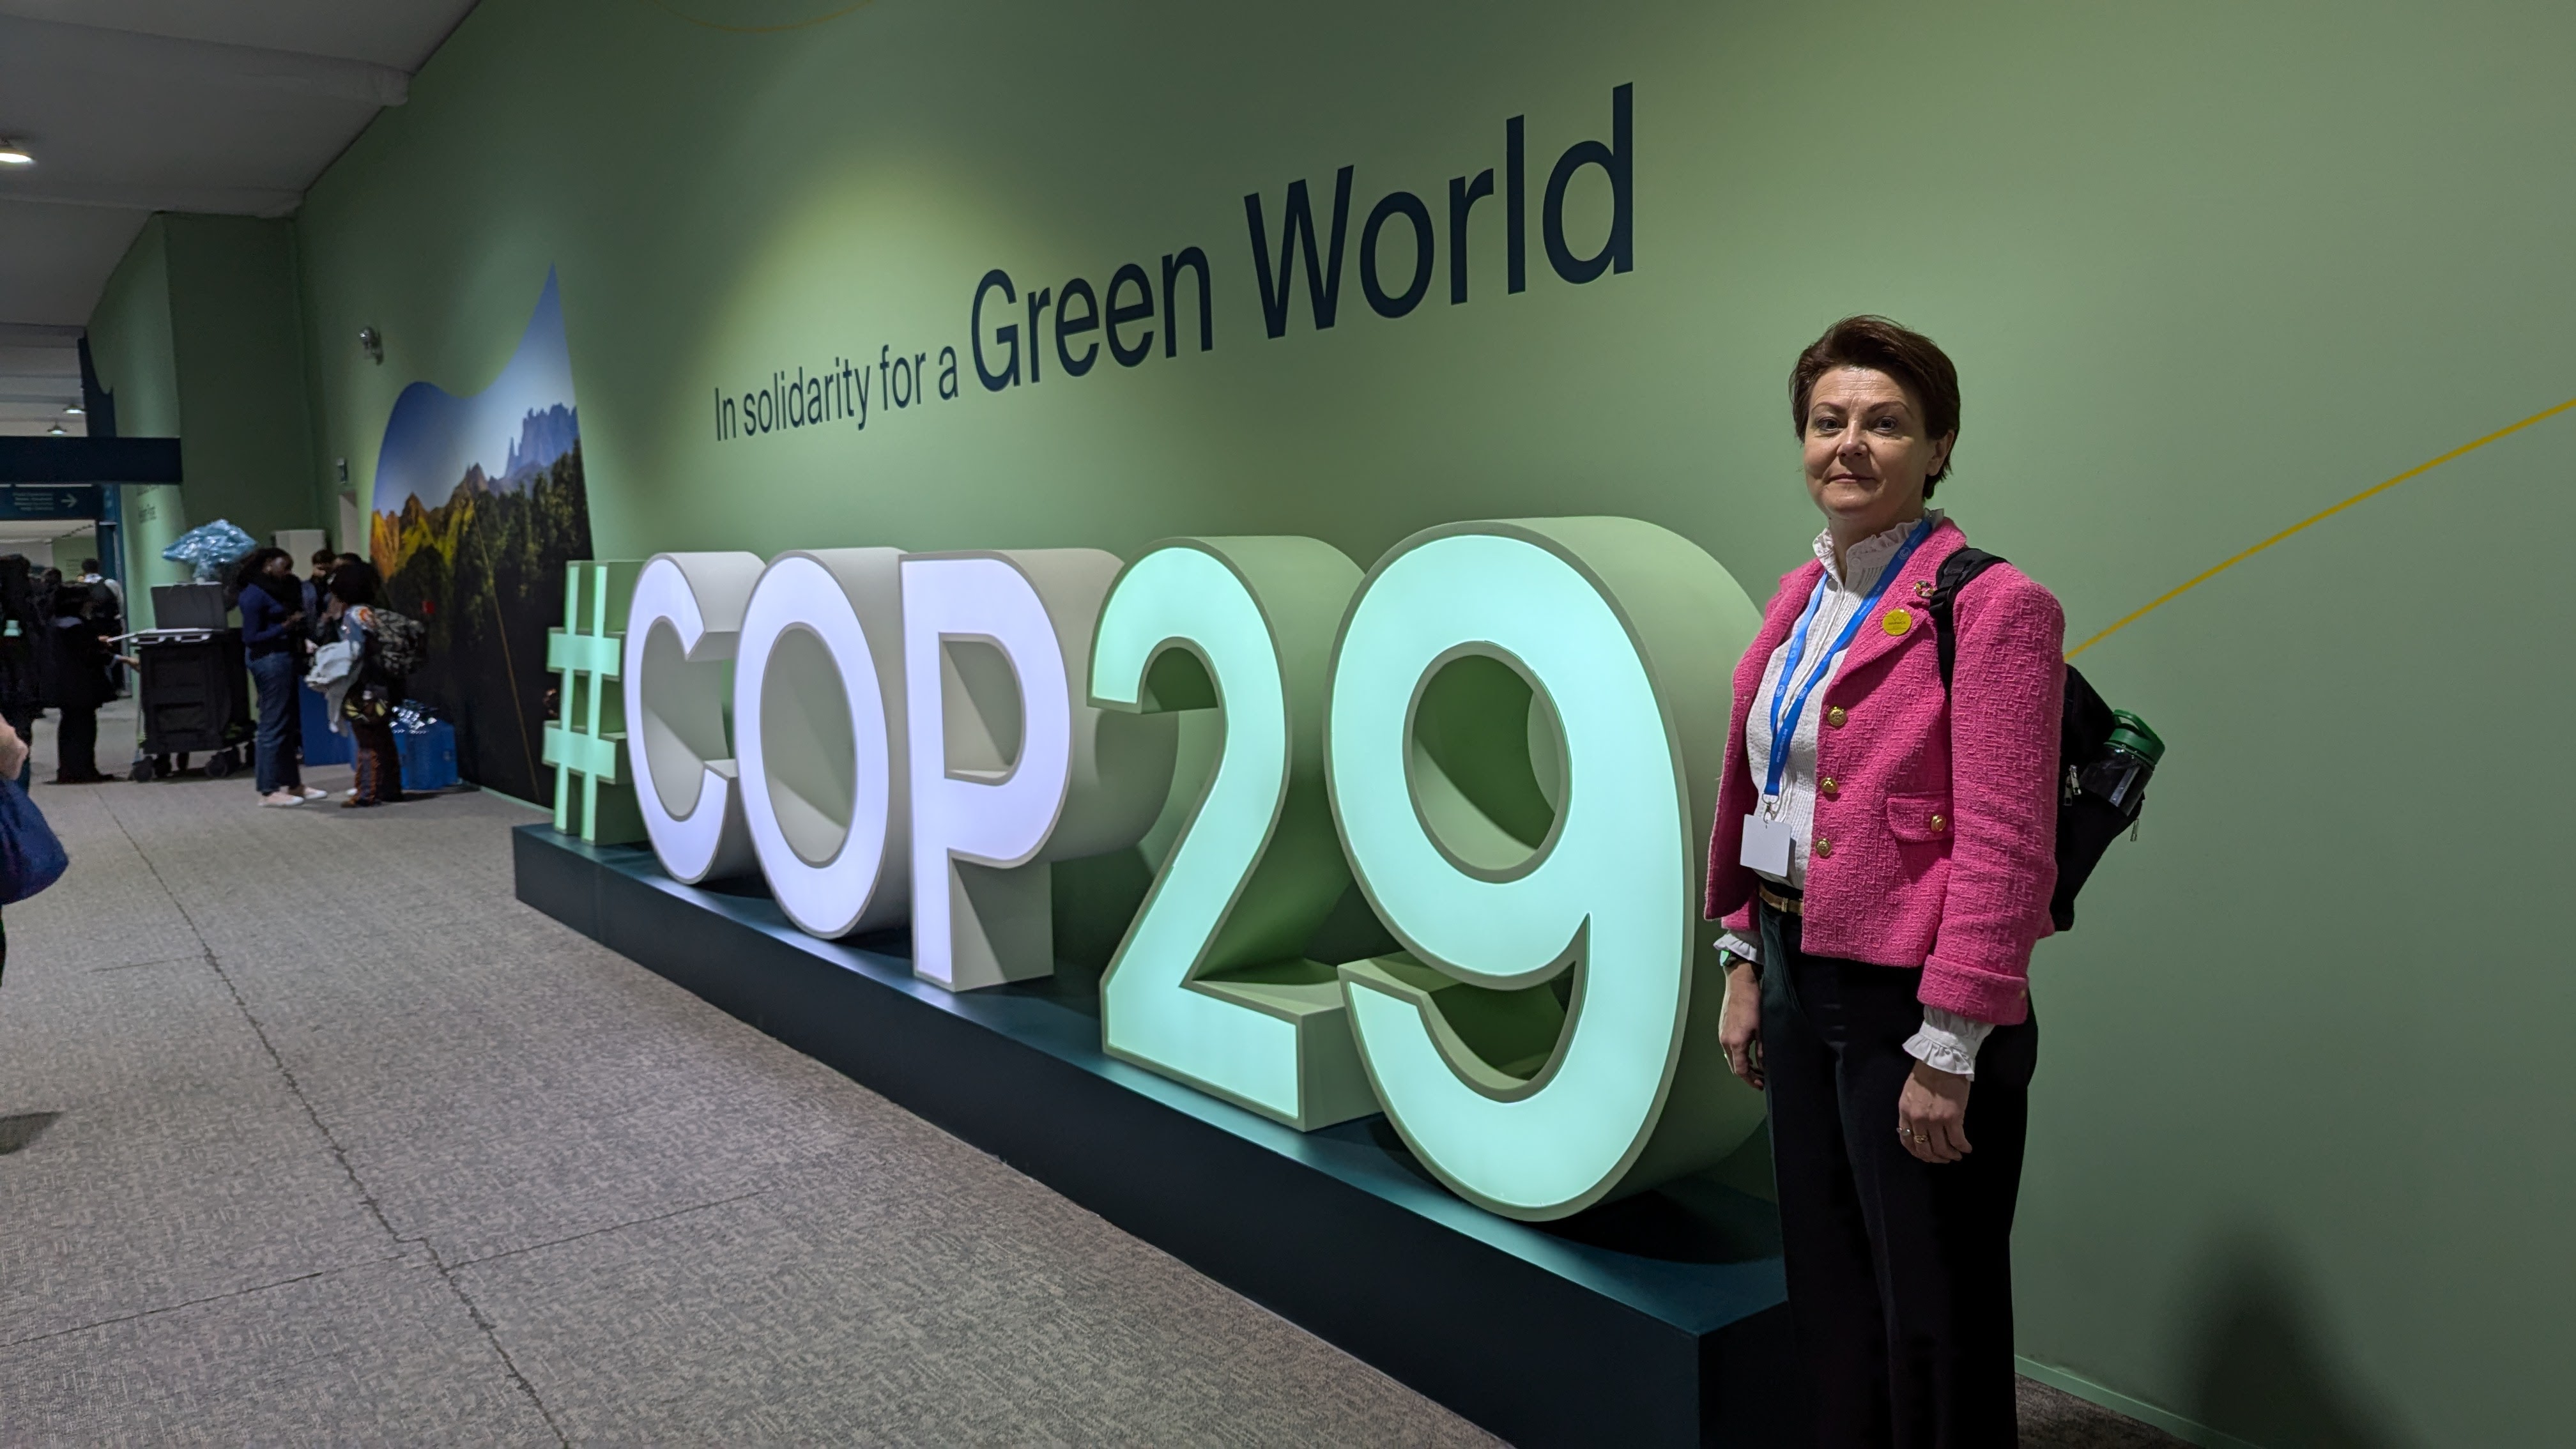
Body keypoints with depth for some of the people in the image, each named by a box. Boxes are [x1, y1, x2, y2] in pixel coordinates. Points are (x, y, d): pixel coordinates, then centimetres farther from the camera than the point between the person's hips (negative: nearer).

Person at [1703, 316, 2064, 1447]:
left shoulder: (1992, 607, -14)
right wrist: (1743, 962, 12)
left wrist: (1948, 1052, -18)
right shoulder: (1799, 598, 10)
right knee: (1826, 1291, 20)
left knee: (1931, 1315, 9)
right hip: (1797, 975, 7)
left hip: (1907, 1000, -7)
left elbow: (2006, 848, -17)